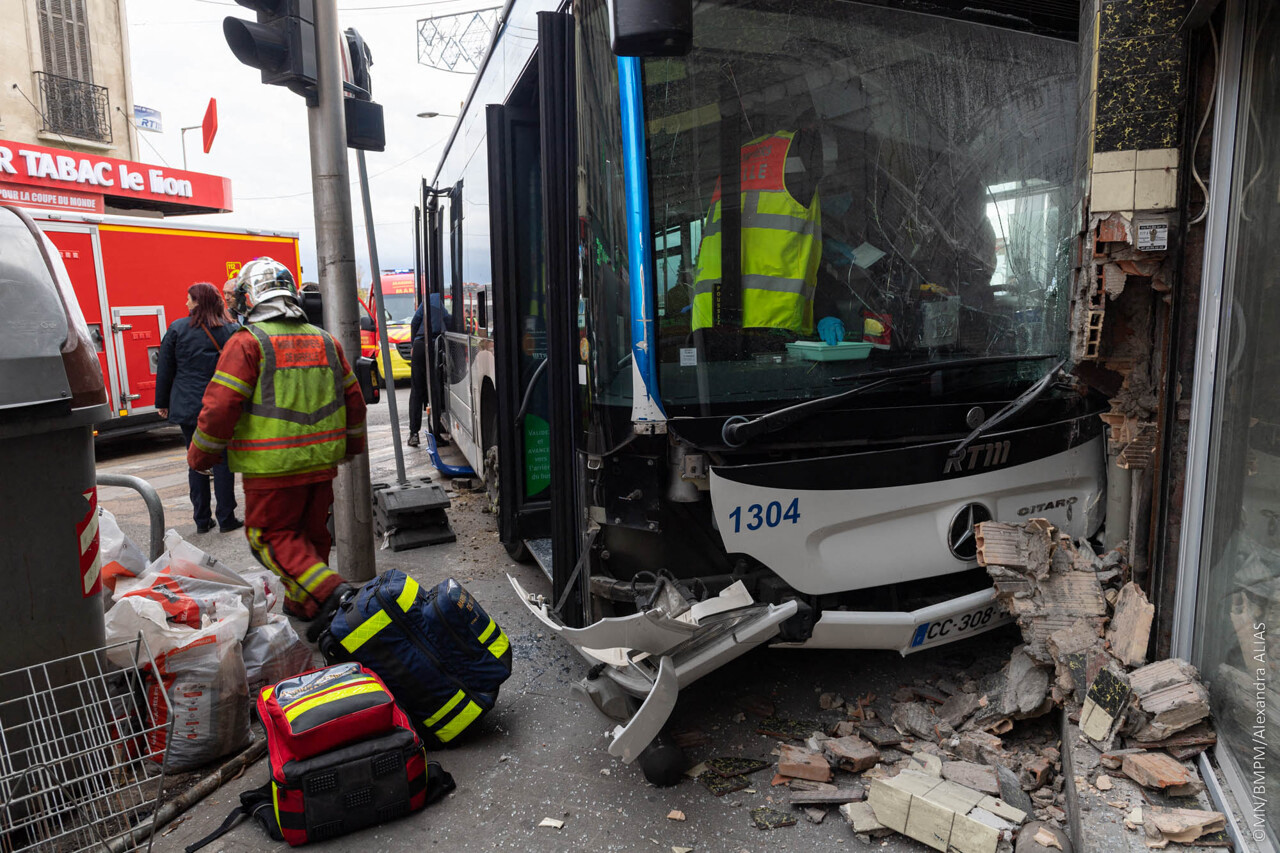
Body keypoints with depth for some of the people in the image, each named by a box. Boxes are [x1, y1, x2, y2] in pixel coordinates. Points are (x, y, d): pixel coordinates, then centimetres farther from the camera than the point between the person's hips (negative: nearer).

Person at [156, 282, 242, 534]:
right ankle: (226, 518, 5)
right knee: (222, 461, 4)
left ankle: (202, 520, 13)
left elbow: (165, 370, 4)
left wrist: (162, 403, 12)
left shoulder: (177, 329, 0)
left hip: (187, 407, 1)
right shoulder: (229, 330, 0)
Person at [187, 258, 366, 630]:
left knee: (272, 536, 5)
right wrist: (351, 445, 29)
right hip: (322, 462, 6)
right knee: (310, 533, 18)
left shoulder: (247, 343, -9)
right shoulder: (324, 341, 10)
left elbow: (220, 407, -13)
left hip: (273, 468, -6)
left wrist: (200, 456, 2)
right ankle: (302, 604, 29)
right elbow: (353, 399, 15)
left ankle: (328, 592, -12)